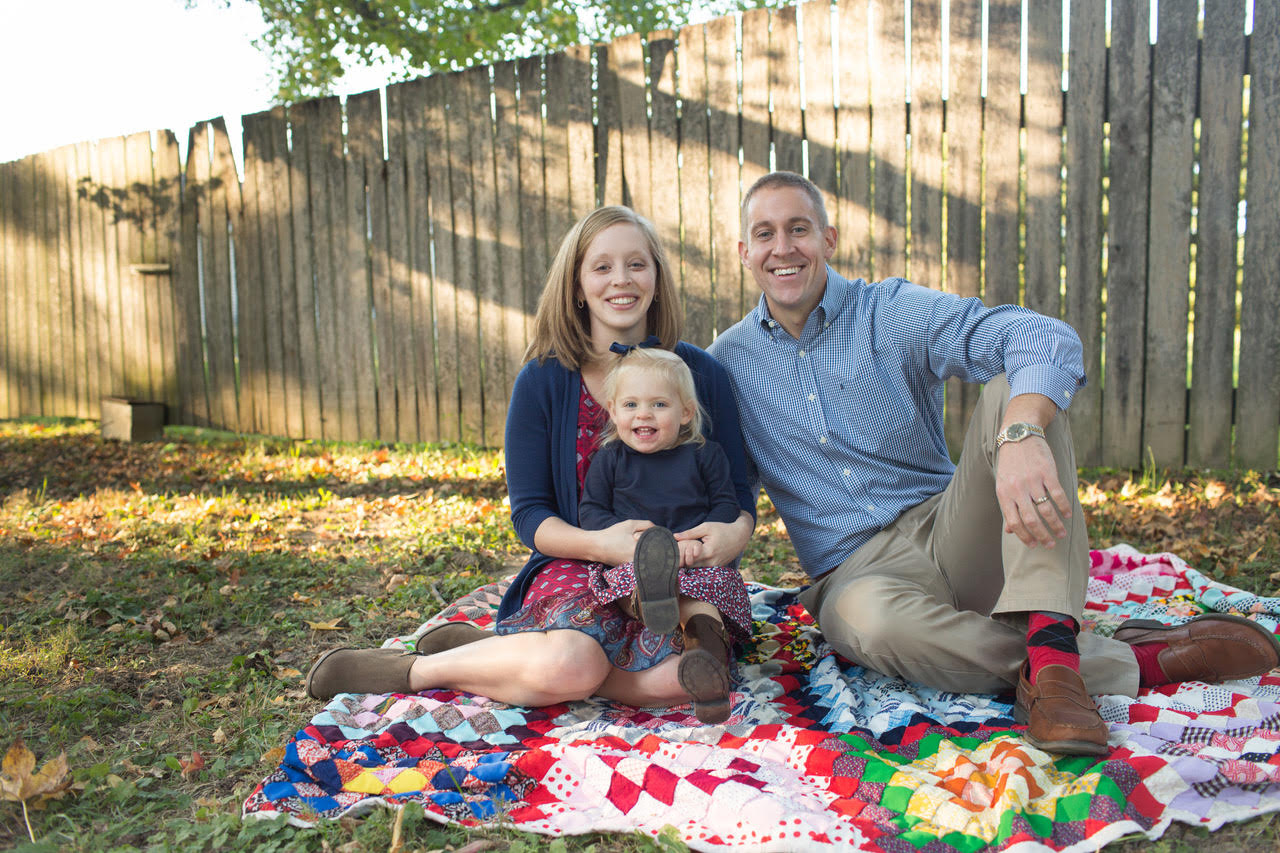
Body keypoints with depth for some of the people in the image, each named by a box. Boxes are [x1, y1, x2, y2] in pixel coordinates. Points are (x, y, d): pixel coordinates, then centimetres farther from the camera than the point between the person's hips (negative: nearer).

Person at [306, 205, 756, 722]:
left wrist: (736, 532, -20)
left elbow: (738, 490, 5)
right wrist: (599, 544, -23)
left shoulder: (701, 373, 3)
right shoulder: (542, 382, -1)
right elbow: (528, 513, -3)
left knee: (685, 671, -32)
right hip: (577, 565, -2)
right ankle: (412, 670, -8)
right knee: (569, 666, -35)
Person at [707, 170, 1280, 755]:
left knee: (1014, 387, -24)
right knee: (868, 618, -39)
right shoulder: (728, 362, 5)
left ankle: (1050, 645, -39)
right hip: (857, 569, 0)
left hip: (948, 532, 1)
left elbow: (1045, 339, -18)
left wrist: (1020, 436, -40)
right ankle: (1137, 661, -24)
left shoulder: (892, 312, -2)